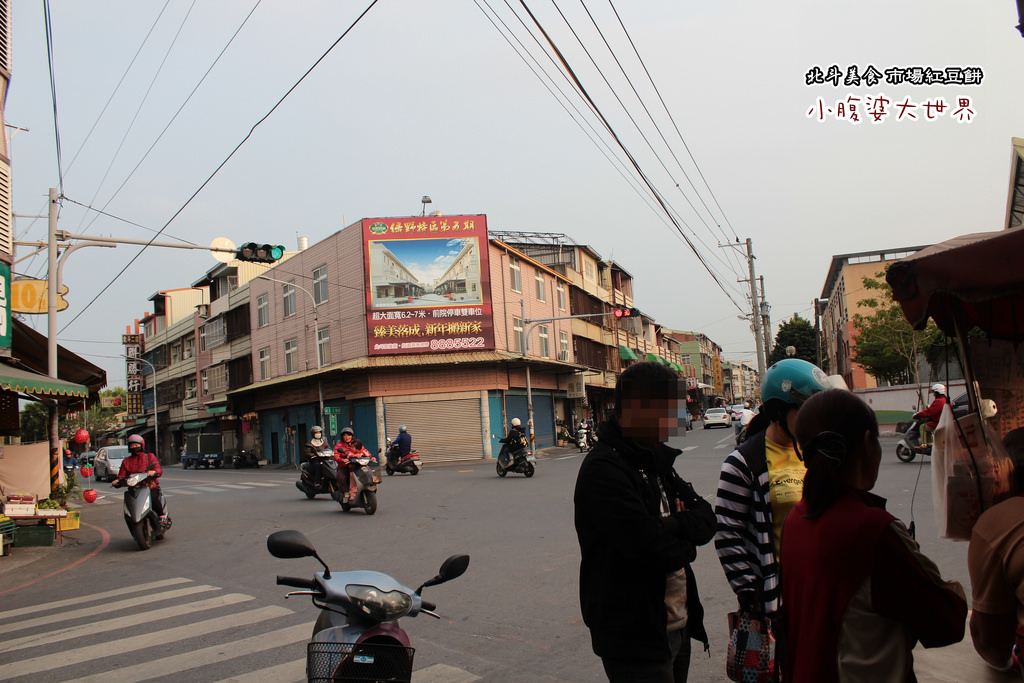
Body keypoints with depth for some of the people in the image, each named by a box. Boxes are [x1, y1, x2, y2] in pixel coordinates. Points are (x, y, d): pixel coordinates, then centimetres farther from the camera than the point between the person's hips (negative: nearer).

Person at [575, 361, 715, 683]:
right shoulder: (604, 469, -22)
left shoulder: (656, 460, 9)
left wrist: (671, 526, -17)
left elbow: (707, 520, 4)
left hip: (677, 628, 9)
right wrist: (685, 546, -8)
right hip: (635, 642, -9)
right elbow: (652, 549, -29)